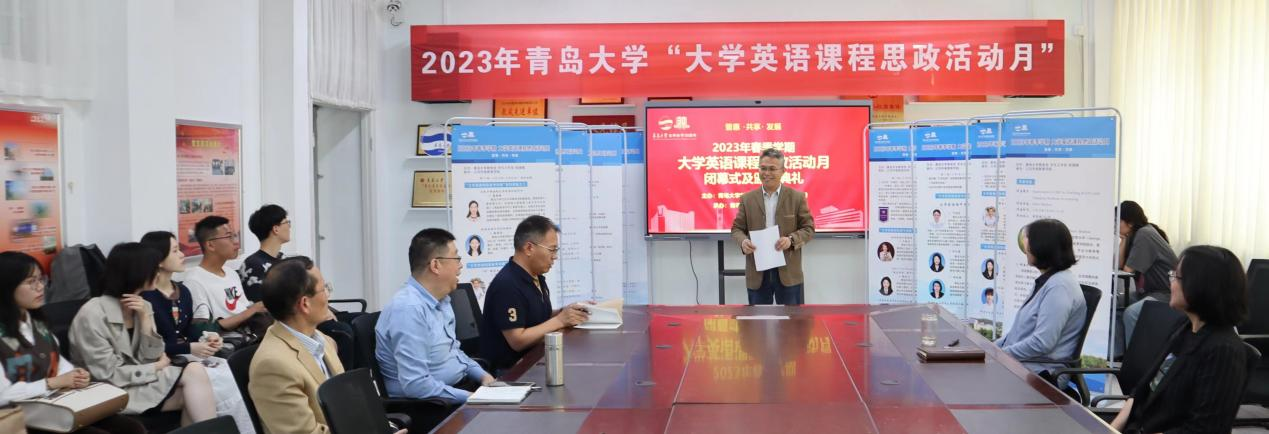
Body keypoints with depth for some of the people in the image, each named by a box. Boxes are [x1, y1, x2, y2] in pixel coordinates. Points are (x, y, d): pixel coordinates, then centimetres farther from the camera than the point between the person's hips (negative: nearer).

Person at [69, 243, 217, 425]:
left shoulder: (142, 307, 6)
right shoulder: (92, 314, -15)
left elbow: (150, 359, -1)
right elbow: (110, 375, -17)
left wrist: (145, 319, -11)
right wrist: (159, 367, -8)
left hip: (138, 381, 6)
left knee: (195, 371, -21)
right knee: (194, 374, -19)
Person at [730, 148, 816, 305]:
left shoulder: (797, 197, 2)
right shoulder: (747, 199, 7)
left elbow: (809, 228, 2)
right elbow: (737, 228, 8)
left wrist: (791, 239, -17)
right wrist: (743, 241, -14)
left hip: (788, 272, -1)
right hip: (757, 273, 1)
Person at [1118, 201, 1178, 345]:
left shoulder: (1144, 234, -18)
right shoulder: (1134, 235, 10)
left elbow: (1128, 269, -17)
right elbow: (1119, 265, 5)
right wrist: (1123, 239, -1)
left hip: (1165, 294, -10)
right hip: (1147, 291, 10)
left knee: (1130, 313, -30)